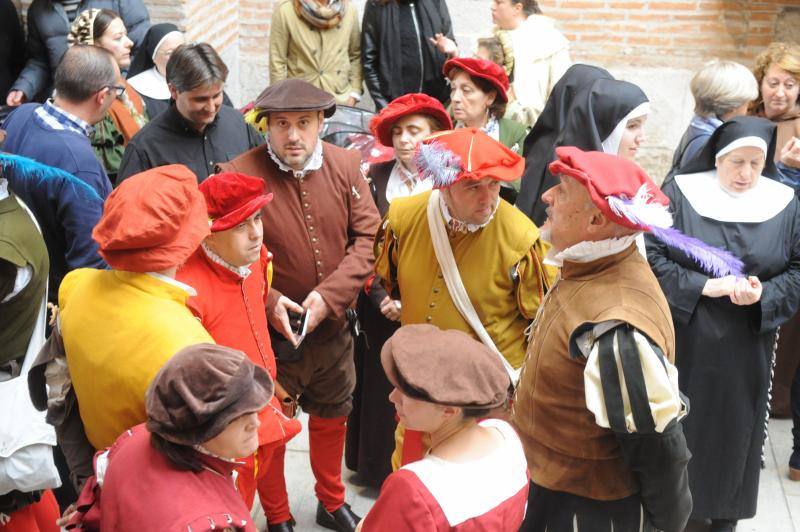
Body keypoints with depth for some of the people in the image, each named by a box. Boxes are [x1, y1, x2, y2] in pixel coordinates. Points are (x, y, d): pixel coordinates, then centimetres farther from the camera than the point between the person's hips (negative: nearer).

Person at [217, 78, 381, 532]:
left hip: (333, 327, 4)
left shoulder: (346, 165, -5)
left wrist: (330, 296, -17)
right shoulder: (239, 175, -17)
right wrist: (267, 301, -22)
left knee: (332, 417, 23)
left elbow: (368, 237, -6)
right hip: (270, 333, -4)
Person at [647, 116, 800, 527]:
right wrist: (701, 286, -21)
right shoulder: (679, 193, -6)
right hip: (682, 339, -1)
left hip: (745, 347, 2)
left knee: (733, 428, 12)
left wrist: (764, 295, -17)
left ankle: (725, 512, 29)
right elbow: (651, 254, -10)